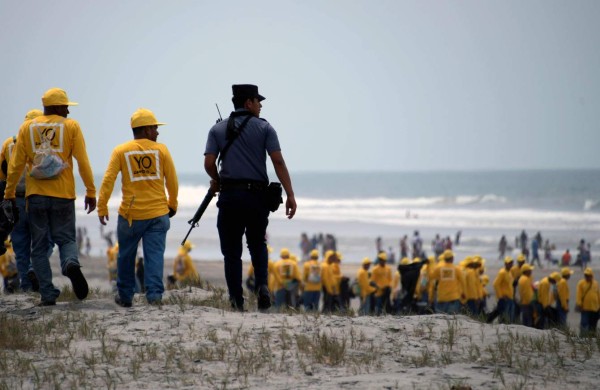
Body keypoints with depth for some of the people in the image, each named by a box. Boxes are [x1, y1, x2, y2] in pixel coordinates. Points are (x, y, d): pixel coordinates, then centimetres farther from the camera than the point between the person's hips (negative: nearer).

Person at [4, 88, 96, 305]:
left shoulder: (27, 128, 6)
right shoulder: (71, 127, 1)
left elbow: (16, 164, 5)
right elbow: (83, 162, -3)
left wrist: (9, 193, 12)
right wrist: (91, 192, 2)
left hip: (36, 196, 1)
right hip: (63, 196, -1)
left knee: (39, 247, 8)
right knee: (66, 238, 10)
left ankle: (47, 294, 0)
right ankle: (71, 263, -23)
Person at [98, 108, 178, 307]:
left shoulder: (121, 151, 0)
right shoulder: (161, 150, 0)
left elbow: (108, 180, -8)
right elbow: (172, 181, 3)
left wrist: (102, 207, -6)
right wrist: (172, 204, 18)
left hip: (130, 215, 0)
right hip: (158, 214, 0)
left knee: (126, 256, 14)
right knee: (155, 254, 0)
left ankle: (125, 296, 23)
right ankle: (154, 294, -10)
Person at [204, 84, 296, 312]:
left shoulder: (218, 130, 6)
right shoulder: (264, 128, 2)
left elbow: (209, 163, -3)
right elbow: (278, 161, -7)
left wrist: (216, 181, 18)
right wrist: (290, 195, -7)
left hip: (230, 195, 0)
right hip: (257, 195, 0)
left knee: (232, 250, 5)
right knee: (258, 245, 17)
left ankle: (237, 299, 0)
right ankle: (262, 285, -5)